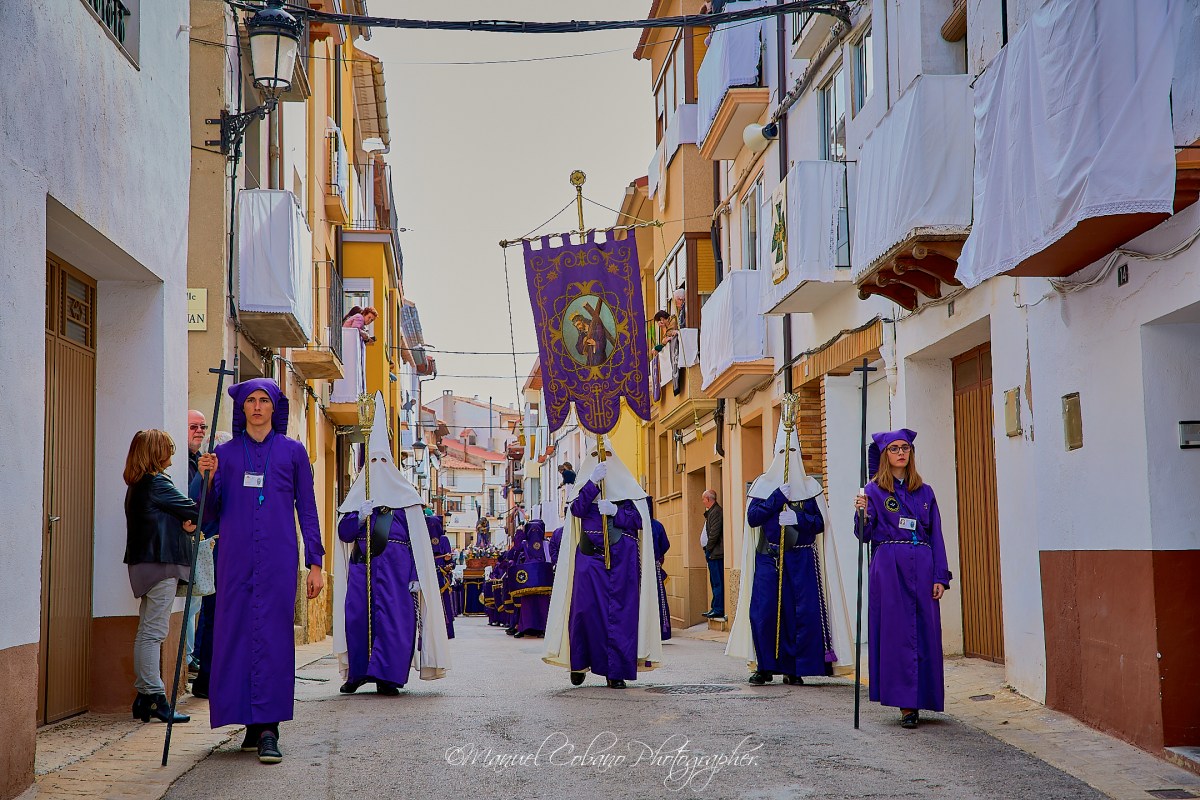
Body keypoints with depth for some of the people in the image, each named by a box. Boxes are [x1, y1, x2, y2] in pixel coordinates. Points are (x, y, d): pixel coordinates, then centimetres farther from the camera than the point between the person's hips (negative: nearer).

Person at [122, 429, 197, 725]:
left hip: (144, 562, 10)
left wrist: (183, 524, 1)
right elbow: (195, 511, -7)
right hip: (161, 562, -10)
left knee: (147, 632, 10)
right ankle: (154, 697, -10)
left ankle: (144, 698, 12)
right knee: (154, 631, -10)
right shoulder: (157, 484, -12)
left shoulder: (137, 486, 17)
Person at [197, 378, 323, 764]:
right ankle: (253, 723, 12)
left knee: (273, 635, -7)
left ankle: (269, 730, -8)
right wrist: (208, 478, -9)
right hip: (235, 558, 2)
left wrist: (315, 563, 3)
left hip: (278, 559, -2)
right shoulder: (225, 453, 11)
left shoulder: (292, 452, 8)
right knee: (235, 634, 1)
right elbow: (211, 513, 10)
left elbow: (307, 510, 8)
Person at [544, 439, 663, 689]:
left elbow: (639, 521, 3)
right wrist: (593, 482, -17)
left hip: (621, 558, 0)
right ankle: (579, 663, 9)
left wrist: (616, 512, -13)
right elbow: (577, 510, -8)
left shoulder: (626, 486, 10)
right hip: (589, 555, 0)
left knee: (619, 611, -4)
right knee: (585, 607, -7)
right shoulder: (584, 487, 12)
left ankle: (616, 671, -1)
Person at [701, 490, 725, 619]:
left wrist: (708, 550, -13)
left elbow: (714, 534, -20)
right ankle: (715, 608, 19)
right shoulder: (712, 511, 18)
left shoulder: (716, 512, -14)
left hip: (715, 554, -11)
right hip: (713, 554, 11)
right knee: (715, 582, 14)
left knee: (717, 582, -8)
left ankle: (719, 610, -7)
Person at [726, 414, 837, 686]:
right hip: (768, 558, 0)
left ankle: (794, 669, 4)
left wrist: (797, 518, -13)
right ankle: (766, 666, 6)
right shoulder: (763, 485, 7)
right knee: (762, 612, -6)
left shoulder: (811, 486, 9)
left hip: (801, 559, 0)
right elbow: (752, 517, -4)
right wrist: (779, 497, -10)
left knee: (803, 612, -5)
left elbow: (820, 523, 4)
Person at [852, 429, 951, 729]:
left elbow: (936, 536, 11)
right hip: (888, 568, -3)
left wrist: (940, 577, 3)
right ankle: (906, 705, -2)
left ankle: (921, 698, 10)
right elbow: (864, 536, 0)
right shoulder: (874, 491, 5)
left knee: (925, 632, 0)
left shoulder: (925, 492, 13)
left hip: (921, 568, 3)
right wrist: (862, 513, -21)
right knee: (896, 632, -5)